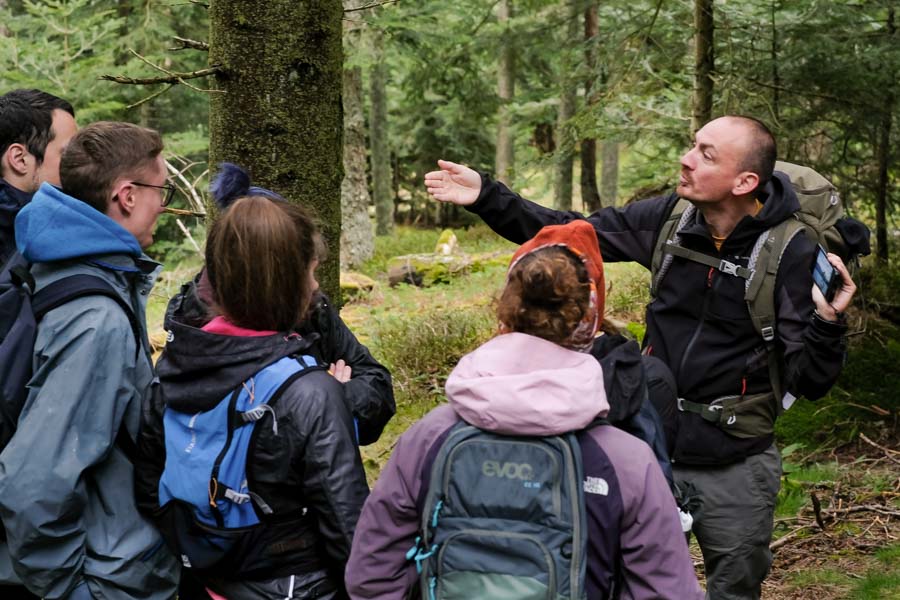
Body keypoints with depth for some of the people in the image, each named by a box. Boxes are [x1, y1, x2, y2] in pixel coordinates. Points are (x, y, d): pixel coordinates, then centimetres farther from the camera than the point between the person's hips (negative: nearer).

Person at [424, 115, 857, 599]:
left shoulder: (792, 254, -17)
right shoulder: (670, 219, -7)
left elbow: (807, 382, -16)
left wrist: (827, 323, -35)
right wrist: (486, 197, -6)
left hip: (734, 472, -3)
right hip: (652, 450, 4)